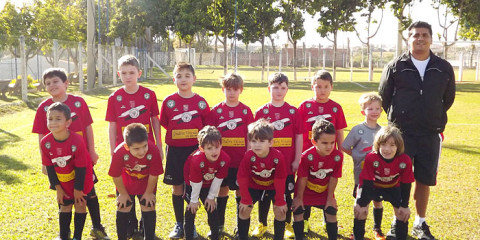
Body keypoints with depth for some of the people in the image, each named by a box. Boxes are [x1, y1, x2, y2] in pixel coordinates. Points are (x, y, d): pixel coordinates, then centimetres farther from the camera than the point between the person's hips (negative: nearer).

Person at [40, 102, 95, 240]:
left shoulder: (77, 141, -31)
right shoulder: (45, 142, -20)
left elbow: (81, 167, -21)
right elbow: (49, 167, -7)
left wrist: (78, 189, -13)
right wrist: (57, 188, -3)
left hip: (81, 179, -3)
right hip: (63, 182, 3)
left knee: (80, 205, 6)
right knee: (64, 207, 14)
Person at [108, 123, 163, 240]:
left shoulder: (153, 151, -38)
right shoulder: (119, 152, -37)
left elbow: (153, 175, -21)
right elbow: (116, 176, -19)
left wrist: (149, 192, -8)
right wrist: (123, 194, -6)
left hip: (146, 184, 0)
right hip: (126, 185, 0)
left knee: (149, 209, 3)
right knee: (123, 210, 7)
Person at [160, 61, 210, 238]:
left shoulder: (201, 102, -1)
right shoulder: (169, 101, -1)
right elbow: (164, 123, 6)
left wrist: (198, 137, -7)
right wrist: (178, 134, 1)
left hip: (195, 149, 0)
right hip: (175, 150, 0)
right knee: (177, 187, 8)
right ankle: (179, 224, 22)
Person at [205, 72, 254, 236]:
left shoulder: (246, 111, 0)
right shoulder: (216, 110, 2)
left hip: (241, 160, -1)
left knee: (241, 191, 7)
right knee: (222, 190, 10)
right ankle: (219, 224, 24)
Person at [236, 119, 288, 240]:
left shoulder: (278, 157, -33)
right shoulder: (248, 156, -30)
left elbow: (280, 180, -22)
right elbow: (242, 178, -19)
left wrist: (280, 201, -15)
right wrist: (246, 200, -13)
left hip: (273, 186, -1)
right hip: (254, 185, 1)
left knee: (280, 211, -9)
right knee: (244, 209, -5)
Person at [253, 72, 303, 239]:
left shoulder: (293, 111, 1)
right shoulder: (261, 112, 0)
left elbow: (299, 137, 3)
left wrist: (297, 160, 0)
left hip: (287, 162, 0)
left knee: (286, 193, 8)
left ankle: (288, 225, 25)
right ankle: (262, 225, 26)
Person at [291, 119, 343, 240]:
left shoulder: (338, 156, -25)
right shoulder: (307, 156, -31)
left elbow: (333, 178, -12)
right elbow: (302, 178, -19)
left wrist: (330, 197, -3)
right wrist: (299, 197, -8)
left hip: (325, 191, 1)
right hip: (306, 190, -1)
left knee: (331, 212, 0)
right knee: (297, 211, -1)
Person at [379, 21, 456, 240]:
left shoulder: (444, 68, 2)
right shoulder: (395, 66, -2)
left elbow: (448, 99, 14)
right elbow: (383, 97, 7)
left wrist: (433, 119, 14)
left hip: (430, 135, 2)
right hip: (401, 133, -1)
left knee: (424, 180, 9)